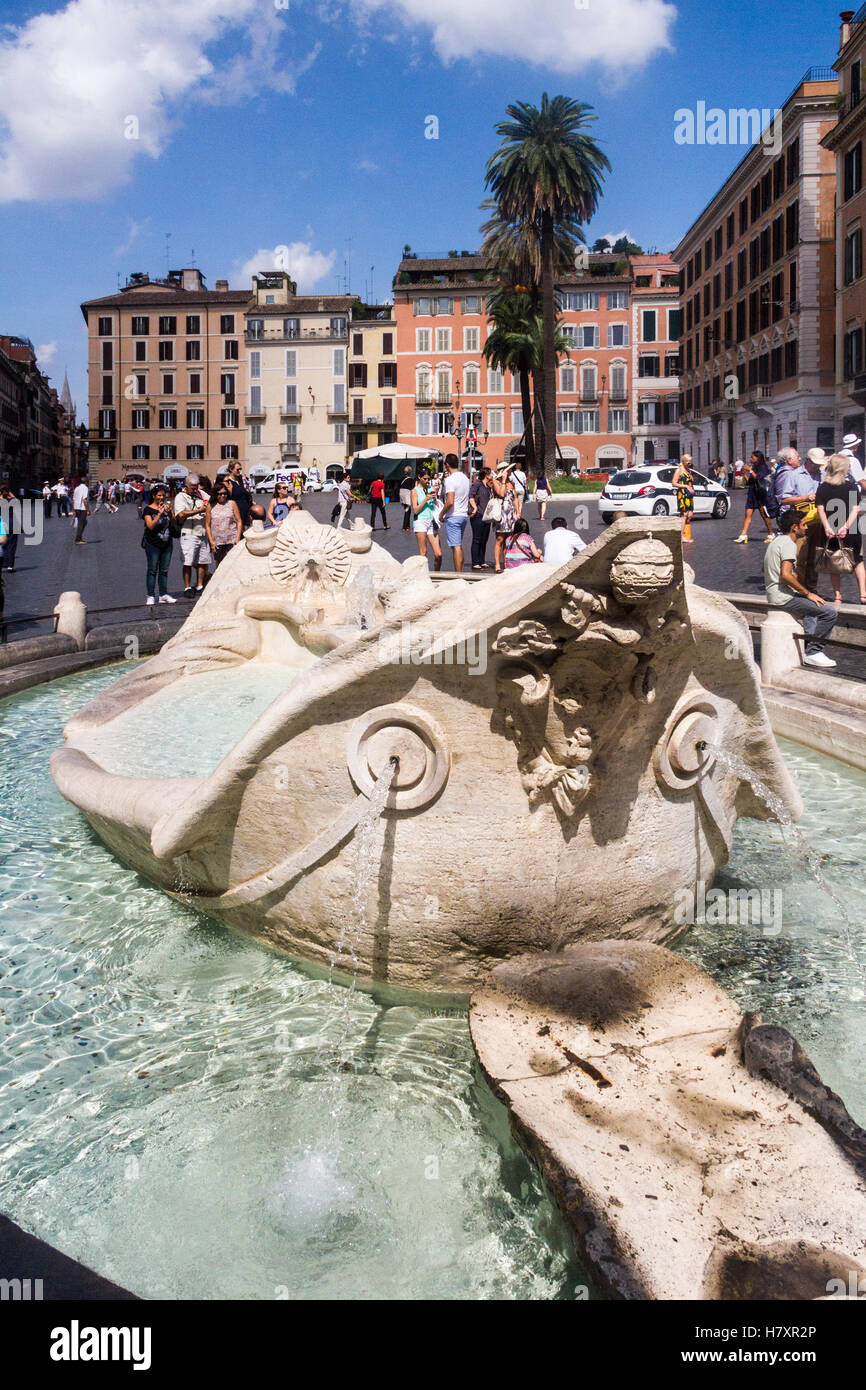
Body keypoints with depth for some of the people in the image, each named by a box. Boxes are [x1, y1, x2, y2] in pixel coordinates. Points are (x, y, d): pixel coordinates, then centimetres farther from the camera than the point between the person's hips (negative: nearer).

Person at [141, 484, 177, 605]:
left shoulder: (166, 506, 9)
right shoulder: (148, 509, -4)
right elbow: (150, 526, -15)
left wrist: (170, 512, -12)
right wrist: (159, 514, -24)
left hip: (166, 544, 4)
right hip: (153, 544, -4)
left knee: (164, 570, 8)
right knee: (152, 570, -1)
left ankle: (164, 595, 13)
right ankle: (151, 596, 1)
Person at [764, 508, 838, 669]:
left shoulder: (776, 540, 15)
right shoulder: (788, 544, -16)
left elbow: (766, 569, 26)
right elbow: (786, 574, -28)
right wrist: (808, 593, -18)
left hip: (773, 594, 11)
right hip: (783, 597, -11)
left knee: (815, 605, 33)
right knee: (830, 612, -15)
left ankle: (808, 647, 23)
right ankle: (813, 652, -7)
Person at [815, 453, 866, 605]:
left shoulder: (822, 488, -2)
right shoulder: (852, 487, -4)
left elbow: (820, 509, -10)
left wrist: (827, 527, -17)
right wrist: (846, 526, -18)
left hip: (830, 533, 1)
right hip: (851, 533, 0)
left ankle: (837, 596, 10)